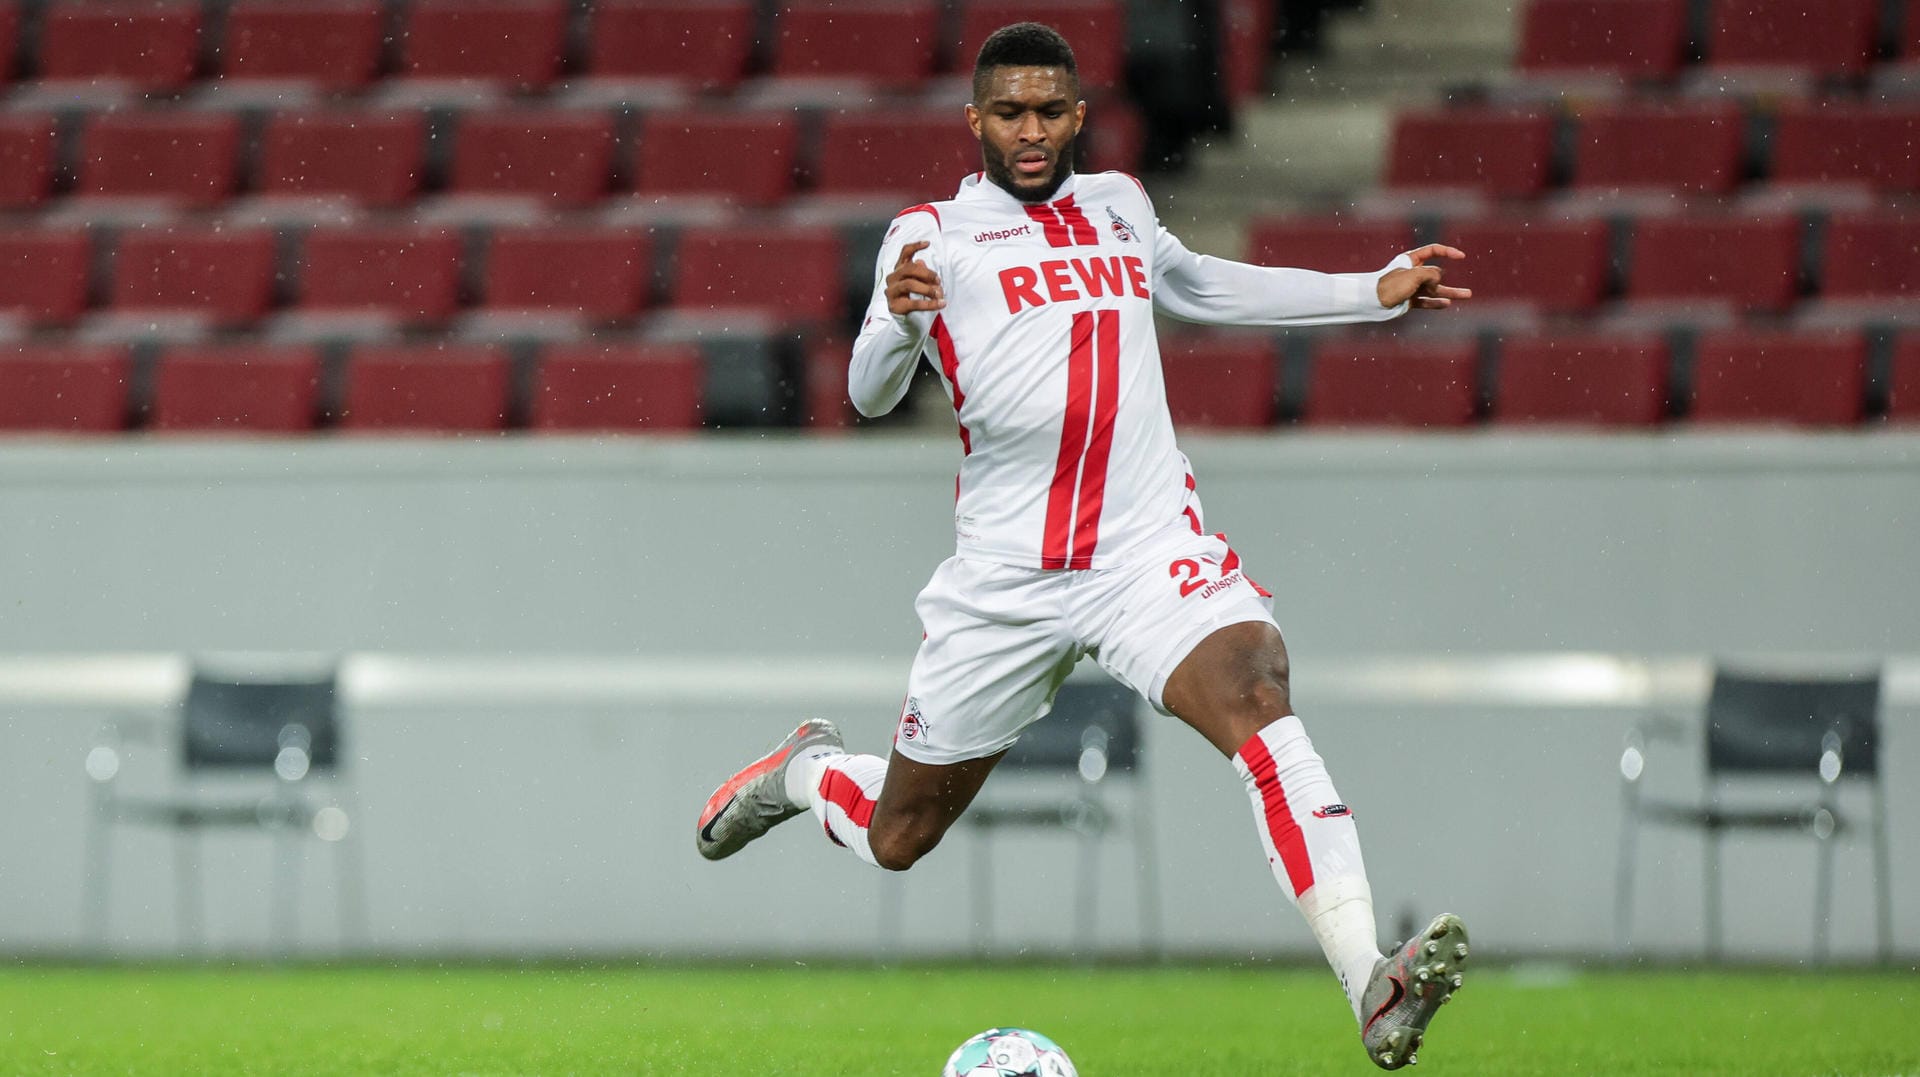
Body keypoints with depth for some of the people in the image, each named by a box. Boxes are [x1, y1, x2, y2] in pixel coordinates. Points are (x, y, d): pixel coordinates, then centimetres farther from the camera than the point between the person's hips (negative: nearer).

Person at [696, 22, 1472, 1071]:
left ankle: (1373, 989, -41)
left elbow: (1193, 285, 37)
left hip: (1150, 544, 1)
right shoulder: (932, 236, 3)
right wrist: (899, 321, -31)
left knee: (1256, 701, -29)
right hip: (1004, 576, -1)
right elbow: (871, 394, -8)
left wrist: (1373, 293, 32)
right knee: (898, 838, 10)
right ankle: (803, 769, 48)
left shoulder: (1117, 203, 16)